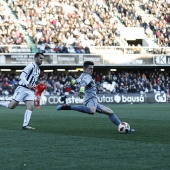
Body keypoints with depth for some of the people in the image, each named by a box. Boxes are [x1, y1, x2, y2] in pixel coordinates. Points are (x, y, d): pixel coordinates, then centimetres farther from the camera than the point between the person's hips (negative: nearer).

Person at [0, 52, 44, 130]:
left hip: (30, 91, 8)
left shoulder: (38, 70, 18)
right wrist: (28, 85, -29)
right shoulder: (31, 66, -10)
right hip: (22, 89, -8)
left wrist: (34, 87, 12)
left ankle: (25, 125, -9)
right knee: (12, 106, -6)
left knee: (31, 107, -8)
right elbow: (22, 76, -18)